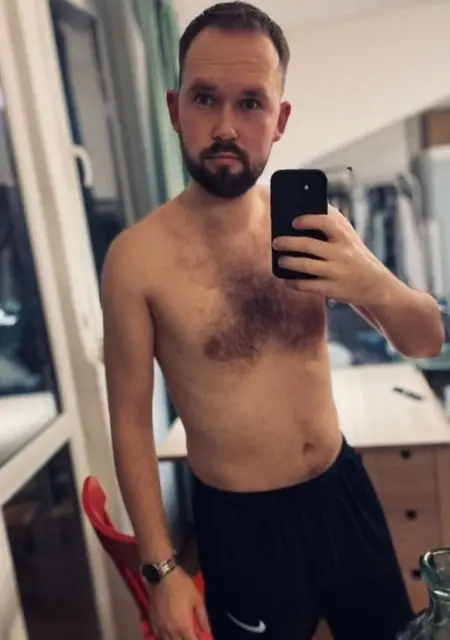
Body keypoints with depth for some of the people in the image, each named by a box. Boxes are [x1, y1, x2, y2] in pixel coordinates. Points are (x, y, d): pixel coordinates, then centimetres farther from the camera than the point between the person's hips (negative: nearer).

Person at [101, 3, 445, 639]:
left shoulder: (310, 225, -8)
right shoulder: (138, 257, -18)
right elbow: (131, 422, -9)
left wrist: (375, 285, -26)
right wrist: (161, 568, -6)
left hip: (345, 491, 4)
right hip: (241, 523, -3)